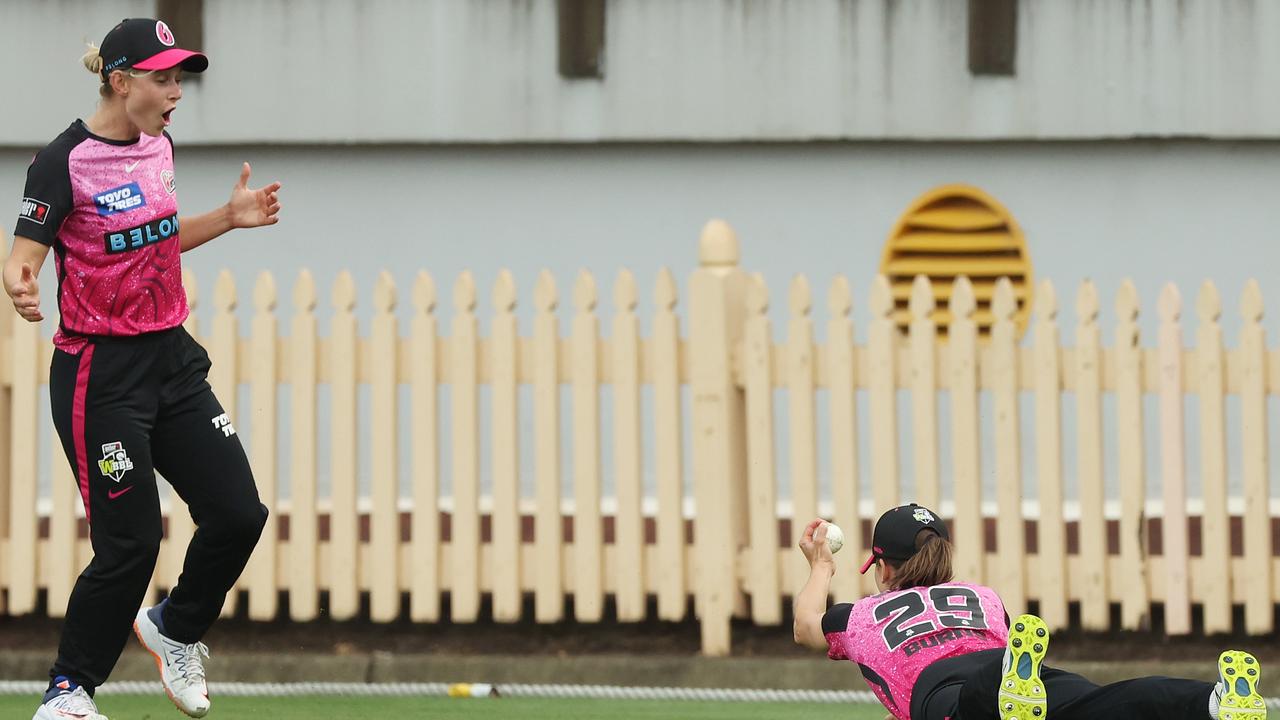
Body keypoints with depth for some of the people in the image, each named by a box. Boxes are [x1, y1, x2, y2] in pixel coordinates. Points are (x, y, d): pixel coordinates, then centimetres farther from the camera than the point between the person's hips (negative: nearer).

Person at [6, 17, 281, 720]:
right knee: (129, 544, -7)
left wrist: (228, 217, 12)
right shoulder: (63, 162, -15)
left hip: (172, 360, 7)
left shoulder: (157, 146, 8)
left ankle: (174, 630, 27)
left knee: (238, 514, 1)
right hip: (101, 374, -7)